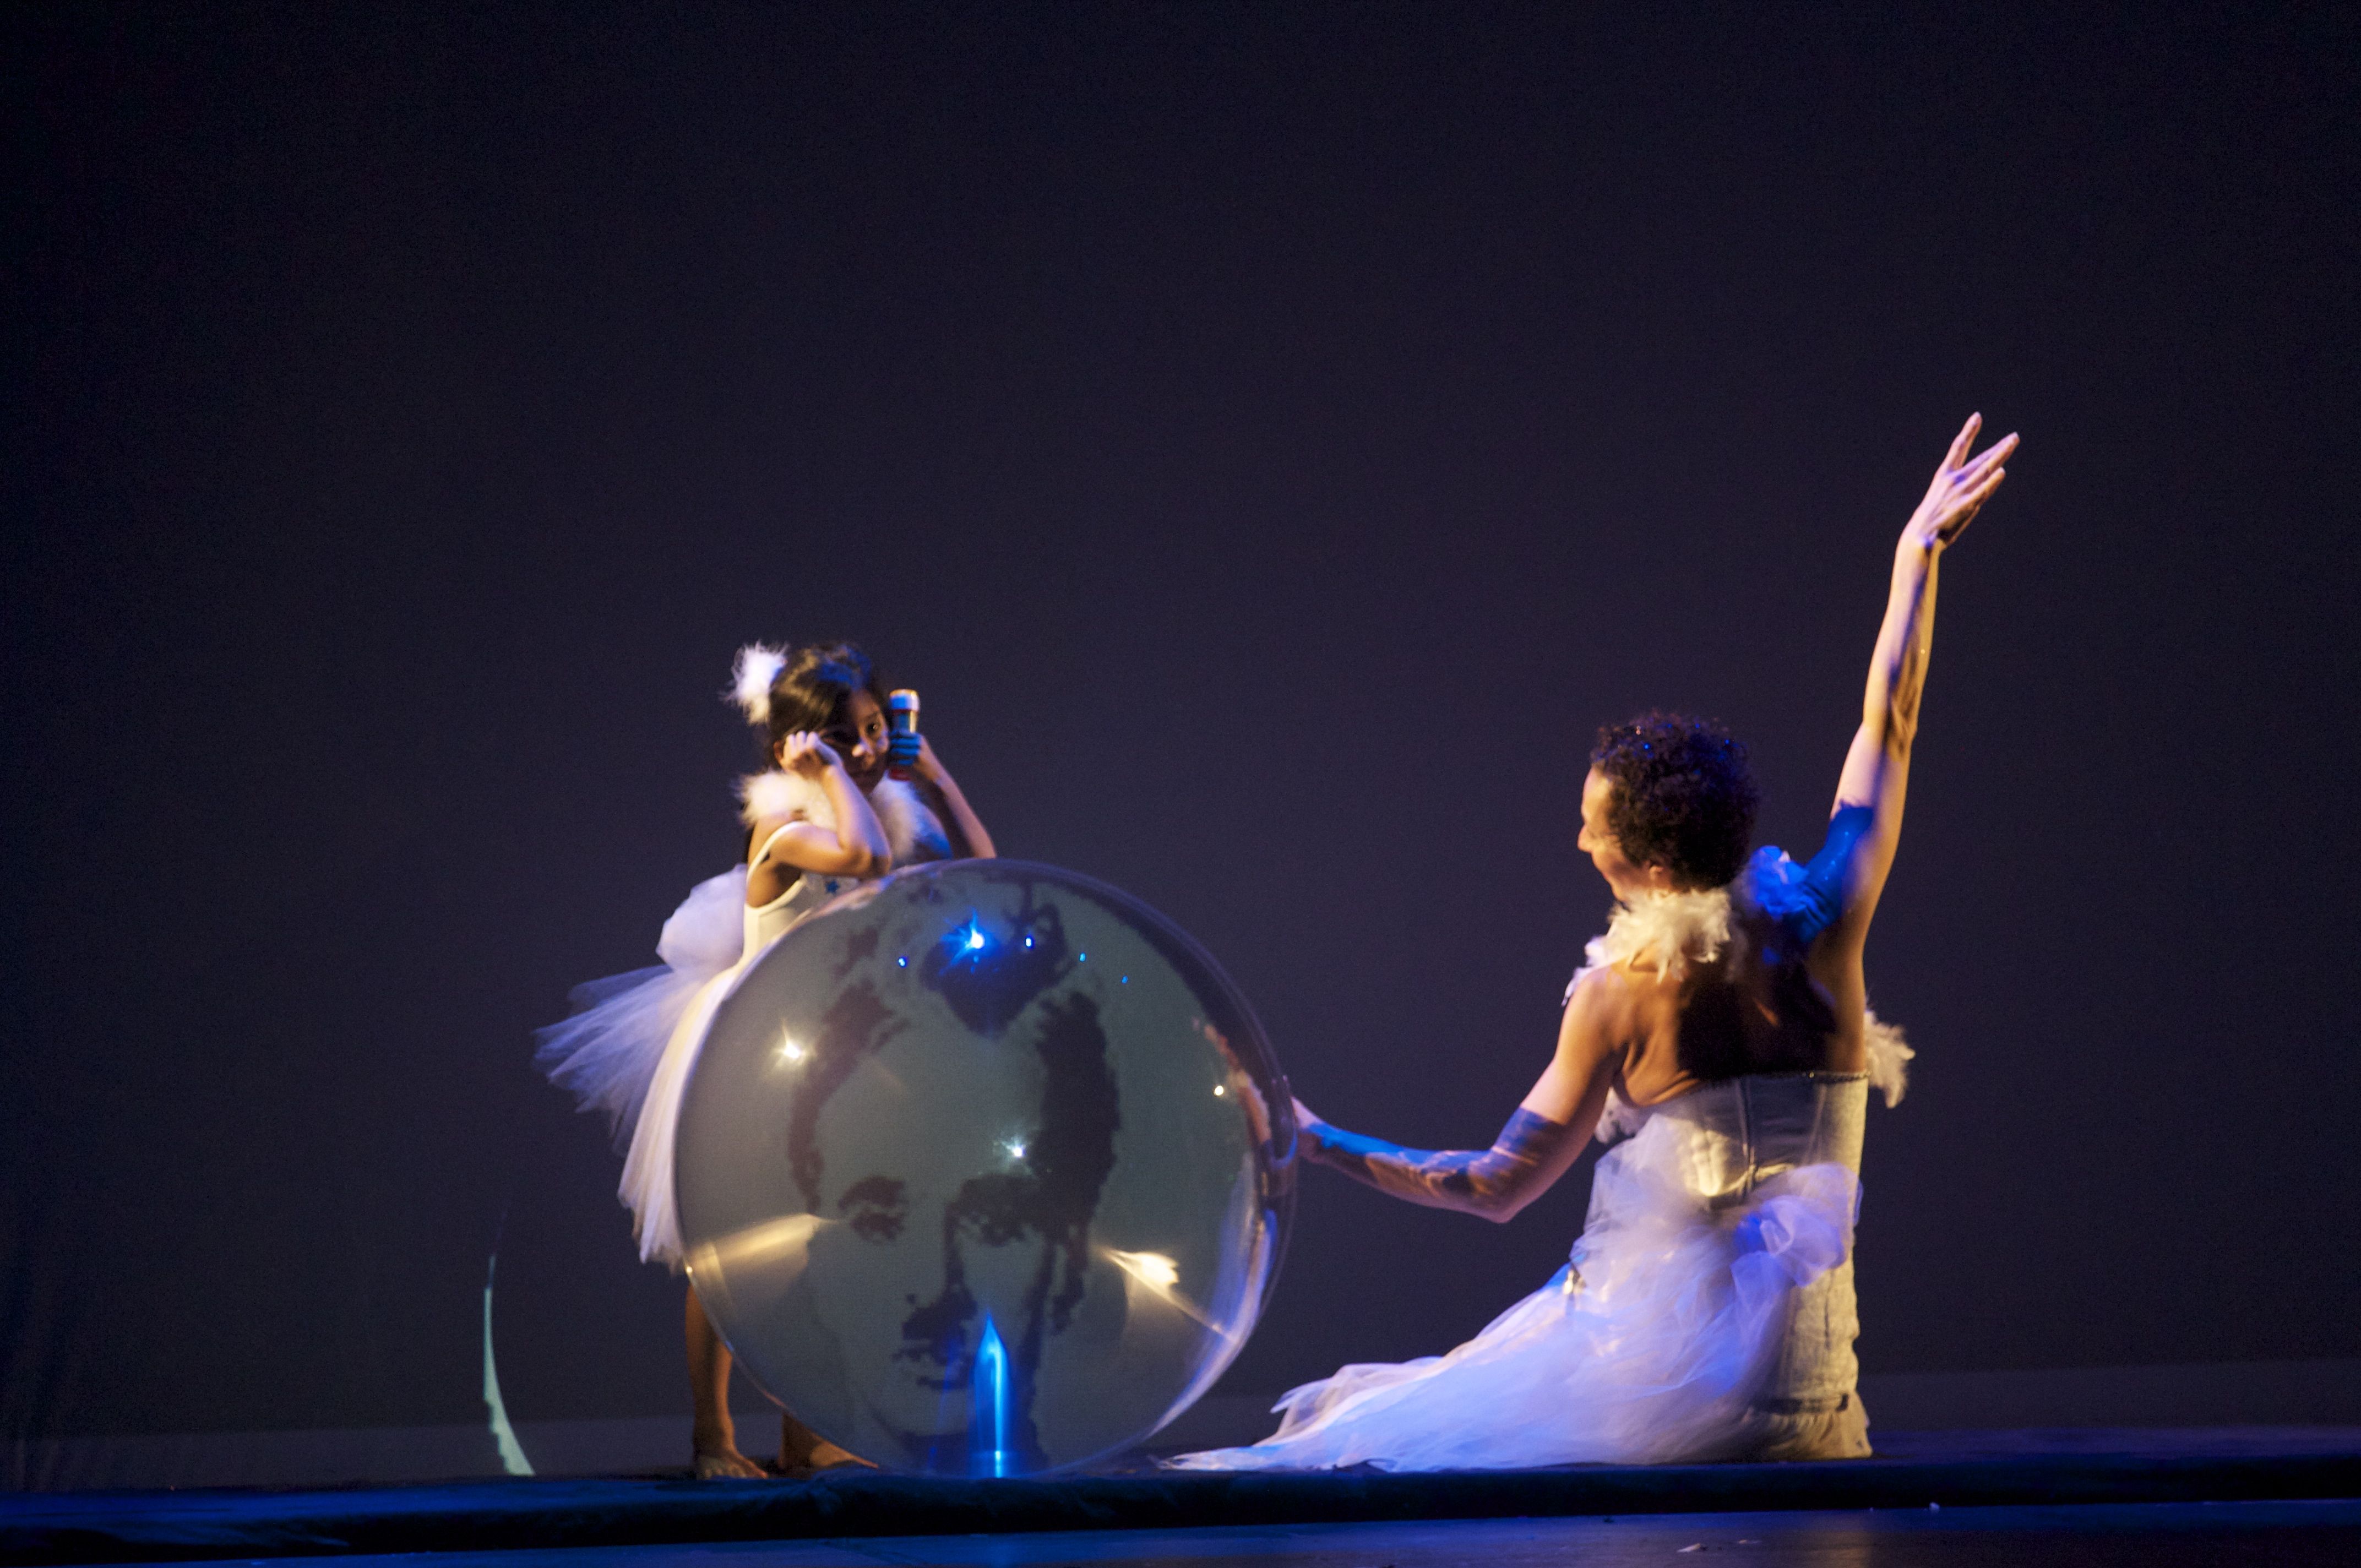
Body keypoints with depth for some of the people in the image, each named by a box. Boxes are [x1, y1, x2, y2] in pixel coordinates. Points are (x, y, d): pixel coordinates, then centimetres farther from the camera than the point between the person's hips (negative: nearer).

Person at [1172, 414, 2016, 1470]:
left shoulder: (1619, 999, -9)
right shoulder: (1823, 931, -3)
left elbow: (1499, 1186, -4)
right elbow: (1887, 728, 8)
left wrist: (1319, 1140, 5)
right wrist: (1918, 560, 17)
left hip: (1658, 1373, -3)